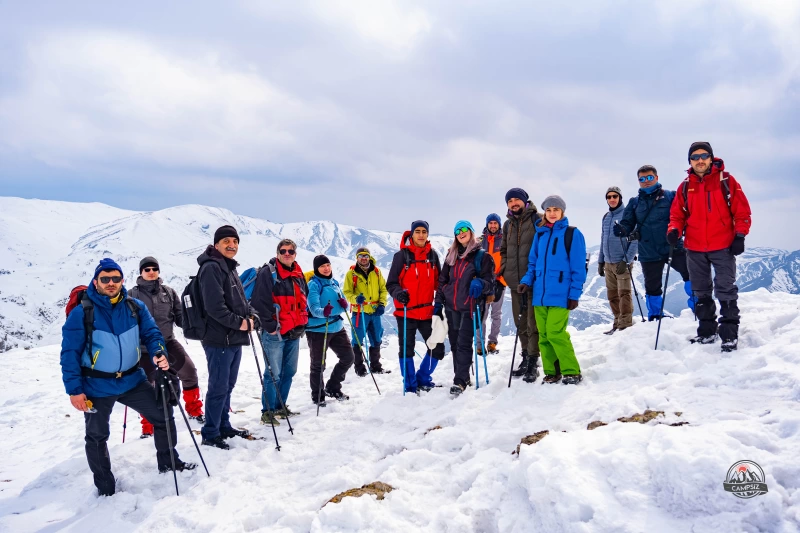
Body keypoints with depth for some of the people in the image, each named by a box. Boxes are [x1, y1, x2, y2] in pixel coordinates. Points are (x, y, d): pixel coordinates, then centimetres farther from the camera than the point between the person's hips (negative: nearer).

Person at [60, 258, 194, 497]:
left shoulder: (135, 307, -3)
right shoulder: (81, 313, -14)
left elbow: (151, 333, 0)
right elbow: (70, 353, -12)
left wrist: (159, 354, -23)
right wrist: (74, 389, -16)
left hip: (132, 381, 3)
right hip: (97, 387, -3)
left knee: (163, 415, 9)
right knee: (97, 436, 11)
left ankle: (168, 462, 32)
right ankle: (105, 486, 31)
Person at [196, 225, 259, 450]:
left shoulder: (231, 268, 17)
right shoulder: (211, 268, -13)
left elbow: (241, 301, 21)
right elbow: (214, 306, -22)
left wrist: (252, 316, 2)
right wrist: (239, 322, -16)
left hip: (235, 338, 9)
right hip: (219, 339, -9)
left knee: (228, 386, 17)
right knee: (218, 388, -3)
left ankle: (224, 426, 29)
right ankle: (210, 433, 7)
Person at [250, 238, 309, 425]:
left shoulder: (299, 275, 14)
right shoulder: (268, 273, -9)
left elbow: (304, 300, 23)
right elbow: (260, 301, -15)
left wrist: (302, 323, 15)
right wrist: (270, 326, -16)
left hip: (294, 333, 8)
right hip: (275, 333, -7)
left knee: (289, 372, 14)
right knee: (273, 374, -6)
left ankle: (280, 407, 26)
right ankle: (267, 411, 4)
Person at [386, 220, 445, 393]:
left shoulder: (432, 255, 7)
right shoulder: (402, 255, -4)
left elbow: (438, 281, 15)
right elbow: (391, 283, -4)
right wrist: (398, 293, -24)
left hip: (427, 312, 4)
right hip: (406, 312, -3)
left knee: (437, 348, 6)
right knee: (406, 350, 5)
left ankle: (422, 379, 27)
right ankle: (410, 386, 20)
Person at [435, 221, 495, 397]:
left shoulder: (482, 256, -1)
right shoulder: (451, 256, 13)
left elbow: (489, 281, -5)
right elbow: (442, 280, 16)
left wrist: (480, 283, -28)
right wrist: (439, 302, 9)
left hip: (469, 307, -5)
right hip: (451, 307, 5)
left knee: (464, 344, -11)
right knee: (454, 343, 10)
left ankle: (460, 381, -10)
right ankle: (462, 376, 21)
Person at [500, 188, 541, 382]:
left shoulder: (536, 220, -3)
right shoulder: (508, 224, 14)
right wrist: (502, 273, 12)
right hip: (515, 282, 6)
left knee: (533, 323, -6)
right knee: (520, 322, 12)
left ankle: (533, 362, -2)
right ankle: (525, 357, 23)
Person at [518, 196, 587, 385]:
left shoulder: (572, 234, -1)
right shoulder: (540, 234, 13)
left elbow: (578, 267, -3)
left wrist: (575, 294, -8)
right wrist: (527, 281, 3)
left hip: (560, 294, -5)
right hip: (540, 294, 5)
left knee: (555, 333, -13)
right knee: (544, 335, 6)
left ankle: (572, 372, -1)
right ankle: (551, 372, 16)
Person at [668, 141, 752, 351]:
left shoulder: (726, 181, -3)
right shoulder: (685, 186, 5)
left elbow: (742, 210, -3)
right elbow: (677, 213, 9)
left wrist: (740, 235, -10)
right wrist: (674, 229, -10)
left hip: (723, 247, -4)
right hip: (695, 249, 4)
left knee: (726, 291, -4)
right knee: (701, 293, 13)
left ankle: (730, 335, 2)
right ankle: (706, 332, 24)